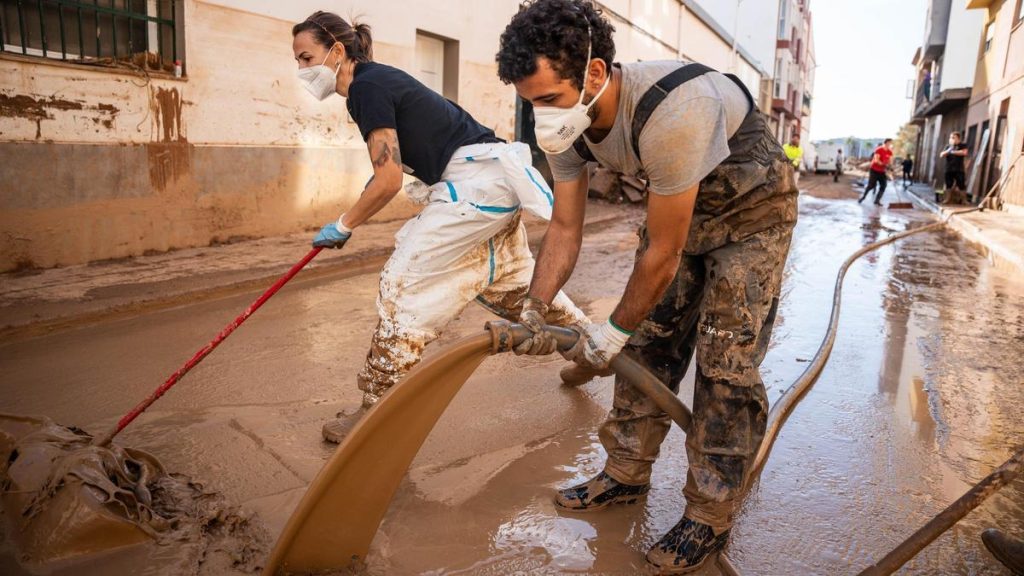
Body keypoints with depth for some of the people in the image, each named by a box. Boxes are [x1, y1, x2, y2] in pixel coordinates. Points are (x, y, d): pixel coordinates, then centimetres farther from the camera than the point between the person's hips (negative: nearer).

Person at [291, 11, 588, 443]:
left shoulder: (367, 86, -14)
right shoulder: (376, 80, 14)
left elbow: (389, 182, -17)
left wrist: (343, 226, -6)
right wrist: (379, 175, 19)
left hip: (475, 183, -10)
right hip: (493, 181, 10)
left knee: (404, 282, -9)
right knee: (512, 283, 21)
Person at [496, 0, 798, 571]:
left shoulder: (668, 114, -40)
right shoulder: (568, 122, -16)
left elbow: (663, 253, -30)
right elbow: (565, 229, -6)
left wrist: (614, 330, -18)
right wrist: (533, 311, -14)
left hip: (752, 207, -7)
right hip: (679, 204, 7)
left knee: (725, 363, -9)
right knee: (649, 340, 6)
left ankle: (711, 519, 6)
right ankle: (627, 473, 22)